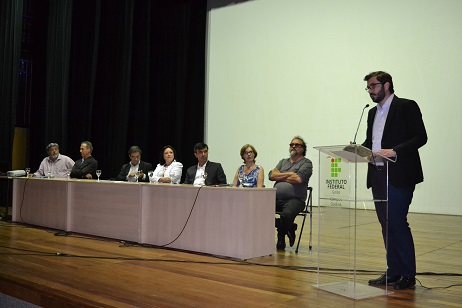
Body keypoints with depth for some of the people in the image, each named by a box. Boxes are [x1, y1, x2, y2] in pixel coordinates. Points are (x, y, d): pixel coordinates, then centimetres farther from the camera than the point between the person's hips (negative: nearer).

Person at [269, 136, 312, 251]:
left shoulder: (306, 163, 7)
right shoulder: (283, 162, 25)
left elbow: (299, 179, -12)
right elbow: (272, 175, 9)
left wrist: (280, 176, 3)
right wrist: (289, 174, -1)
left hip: (295, 199, -5)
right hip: (276, 198, 6)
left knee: (286, 214, -38)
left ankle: (281, 239, -6)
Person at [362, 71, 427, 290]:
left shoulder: (407, 107, -4)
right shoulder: (373, 113, 18)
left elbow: (420, 137, -11)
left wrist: (395, 151, -22)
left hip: (399, 175, -7)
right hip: (378, 175, 7)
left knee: (397, 223, -8)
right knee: (387, 224, 9)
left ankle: (408, 275, 3)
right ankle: (394, 272, 18)